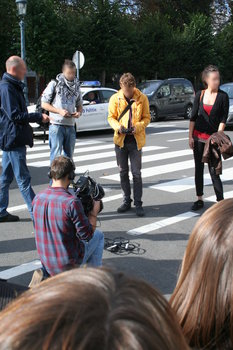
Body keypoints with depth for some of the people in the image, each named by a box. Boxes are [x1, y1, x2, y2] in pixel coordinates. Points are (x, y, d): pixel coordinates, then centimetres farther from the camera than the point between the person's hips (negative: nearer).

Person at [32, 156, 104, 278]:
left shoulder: (37, 199, -7)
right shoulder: (72, 202, -25)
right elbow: (87, 235, -17)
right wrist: (94, 212, -2)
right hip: (70, 264, -6)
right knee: (98, 235, 21)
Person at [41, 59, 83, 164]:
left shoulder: (76, 85, 13)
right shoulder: (55, 84, -2)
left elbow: (79, 104, 22)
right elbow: (44, 104, -4)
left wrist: (79, 112, -2)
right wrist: (59, 111, -16)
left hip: (70, 125, 5)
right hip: (56, 125, -5)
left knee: (69, 154, 12)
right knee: (56, 154, -7)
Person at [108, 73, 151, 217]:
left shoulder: (142, 98, -3)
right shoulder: (115, 98, 0)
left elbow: (147, 117, 2)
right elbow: (111, 117, 5)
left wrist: (138, 126, -17)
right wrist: (118, 126, -15)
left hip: (135, 140, -2)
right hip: (120, 139, 2)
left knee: (136, 173, -1)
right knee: (123, 172, 11)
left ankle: (138, 203, 7)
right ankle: (127, 201, 24)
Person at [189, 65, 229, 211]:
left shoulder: (223, 96, -5)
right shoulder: (200, 95, 4)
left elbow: (223, 119, -7)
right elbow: (193, 117, 6)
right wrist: (190, 136, 2)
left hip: (213, 138, -3)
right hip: (198, 137, 3)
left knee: (214, 171, -7)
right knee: (198, 169, 9)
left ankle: (221, 201, 1)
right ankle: (200, 199, 20)